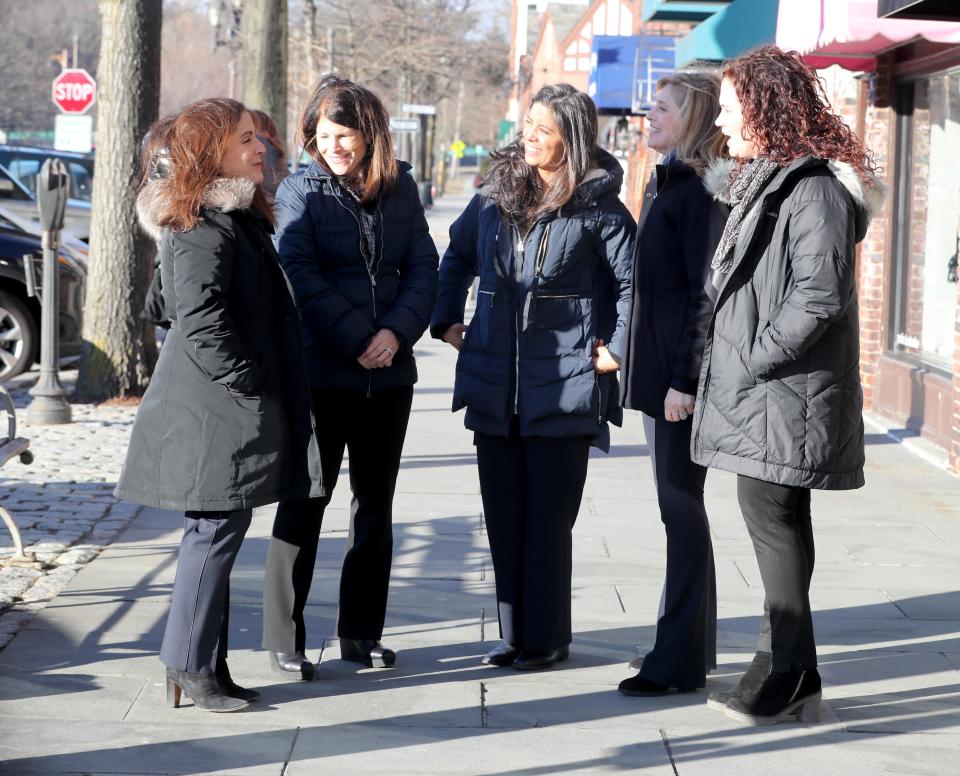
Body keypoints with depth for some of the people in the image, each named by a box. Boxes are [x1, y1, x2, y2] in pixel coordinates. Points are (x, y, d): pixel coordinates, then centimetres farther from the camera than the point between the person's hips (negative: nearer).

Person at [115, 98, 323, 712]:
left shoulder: (233, 216, 16)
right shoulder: (206, 225, -17)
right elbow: (200, 320, -23)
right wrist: (248, 384, -17)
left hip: (222, 408, 10)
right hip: (217, 410, -10)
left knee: (216, 535, 13)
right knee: (217, 533, -5)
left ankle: (203, 667, 19)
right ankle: (191, 669, 2)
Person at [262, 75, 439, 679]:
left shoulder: (399, 188, 6)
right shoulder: (300, 191, -3)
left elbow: (423, 267, 2)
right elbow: (301, 277, -13)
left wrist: (397, 332, -15)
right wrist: (357, 340, -18)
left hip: (390, 373, 4)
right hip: (320, 372, -4)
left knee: (376, 504, 11)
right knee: (305, 501, -1)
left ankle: (363, 631, 22)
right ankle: (285, 637, 6)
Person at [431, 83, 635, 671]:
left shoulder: (597, 207, -6)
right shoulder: (494, 196, 8)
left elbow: (633, 280, -4)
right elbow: (457, 257, 23)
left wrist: (618, 348, -7)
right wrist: (447, 320, 16)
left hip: (563, 386, -5)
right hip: (494, 385, 5)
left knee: (548, 519, 1)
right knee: (503, 516, 10)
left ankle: (547, 637, 11)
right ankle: (514, 633, 19)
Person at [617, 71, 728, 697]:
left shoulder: (699, 190, -15)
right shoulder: (670, 182, 16)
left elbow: (706, 292, -19)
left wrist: (686, 379, -21)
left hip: (682, 375, -10)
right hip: (661, 371, 10)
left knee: (681, 509, -5)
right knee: (679, 508, 15)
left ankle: (680, 660, 0)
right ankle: (691, 645, 24)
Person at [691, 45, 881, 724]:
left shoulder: (815, 188, -15)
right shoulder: (759, 181, 18)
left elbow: (819, 296, -23)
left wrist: (755, 360, -19)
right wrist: (730, 358, 13)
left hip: (786, 393, -10)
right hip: (753, 391, 10)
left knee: (773, 518, -7)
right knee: (776, 522, 13)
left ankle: (787, 682, 1)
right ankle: (787, 678, 20)